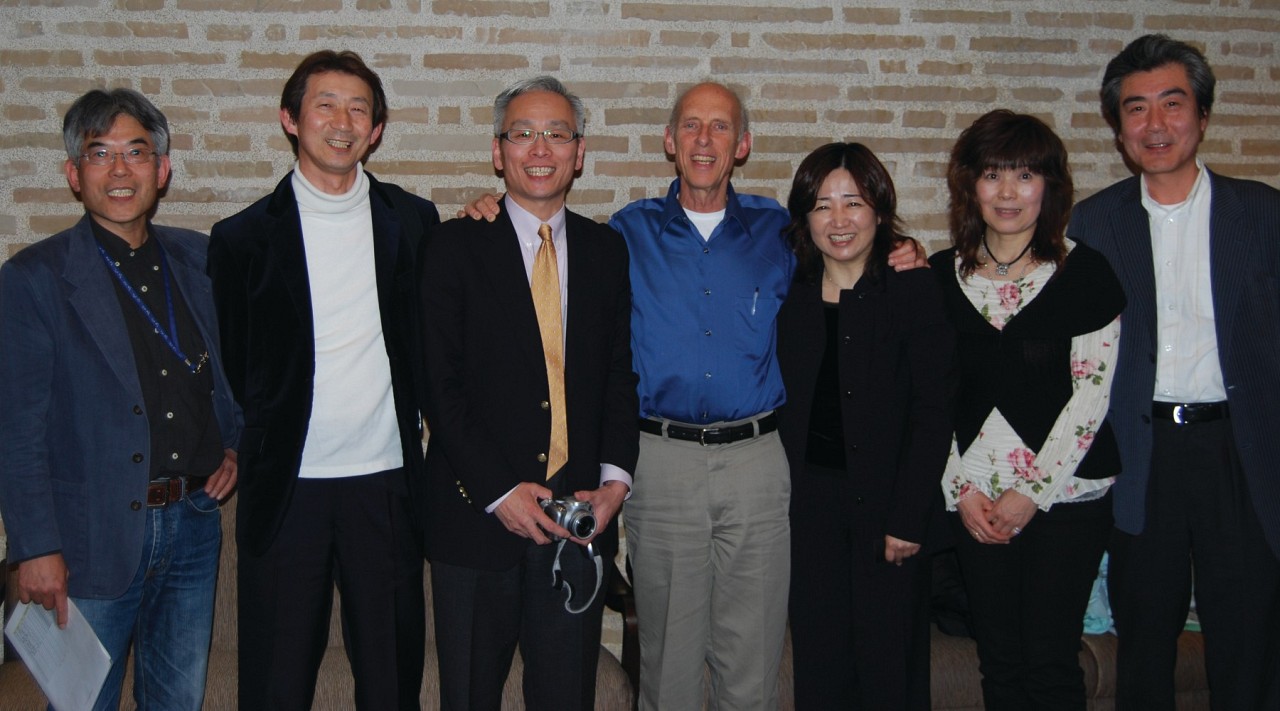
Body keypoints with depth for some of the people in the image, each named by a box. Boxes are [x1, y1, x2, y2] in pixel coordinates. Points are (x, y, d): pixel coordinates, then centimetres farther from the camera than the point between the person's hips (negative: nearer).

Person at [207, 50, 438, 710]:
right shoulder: (244, 236, 0)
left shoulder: (414, 221, 4)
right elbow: (232, 362, 7)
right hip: (286, 485, -1)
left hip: (388, 481, 1)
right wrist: (258, 446, 7)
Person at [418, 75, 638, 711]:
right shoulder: (455, 247, -2)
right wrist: (498, 490, -13)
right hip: (478, 515, -2)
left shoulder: (609, 250, 8)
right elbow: (440, 384, -6)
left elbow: (622, 371, 9)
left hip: (579, 516, 2)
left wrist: (616, 476, -5)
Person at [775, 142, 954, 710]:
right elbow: (781, 407, 9)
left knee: (890, 662, 5)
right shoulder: (789, 296, 6)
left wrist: (908, 517, -13)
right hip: (810, 503, 3)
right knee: (819, 663, 9)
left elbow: (932, 412, -9)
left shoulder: (914, 290, -5)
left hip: (888, 504, -3)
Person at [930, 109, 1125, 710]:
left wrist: (1032, 490, -9)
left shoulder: (1085, 271, -3)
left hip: (1065, 489, -3)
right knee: (999, 660, 10)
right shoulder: (942, 276, 6)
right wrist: (961, 487, -1)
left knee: (1049, 661, -1)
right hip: (974, 496, 3)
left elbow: (1093, 390, -6)